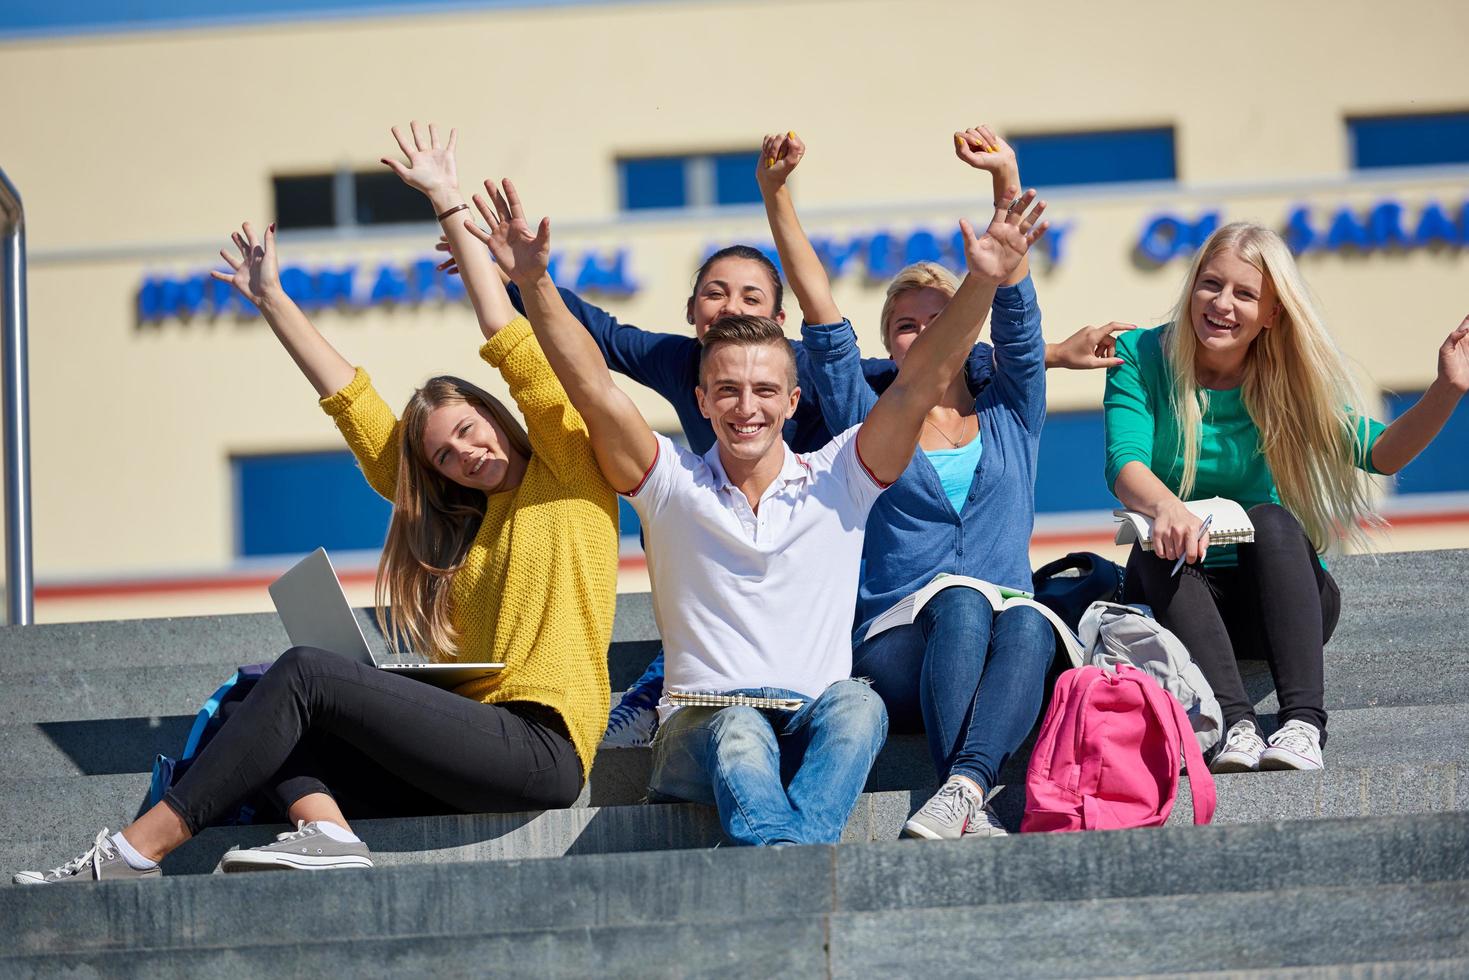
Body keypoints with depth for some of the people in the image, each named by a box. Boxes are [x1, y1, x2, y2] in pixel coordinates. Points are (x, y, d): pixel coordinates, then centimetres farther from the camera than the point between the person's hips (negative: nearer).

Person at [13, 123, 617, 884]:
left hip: (540, 744, -8)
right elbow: (354, 406, 29)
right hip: (476, 751, 8)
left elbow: (510, 343, 2)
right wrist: (272, 301, 31)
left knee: (304, 673, -17)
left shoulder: (566, 471, 9)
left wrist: (449, 205, 3)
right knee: (280, 721, -4)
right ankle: (326, 834, -33)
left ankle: (136, 850, -21)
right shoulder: (464, 521, 26)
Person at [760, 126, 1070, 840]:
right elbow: (820, 314, 11)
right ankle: (972, 810, -48)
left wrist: (1007, 180, -2)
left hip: (998, 660, 1)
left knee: (1027, 623, -35)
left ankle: (962, 790, -53)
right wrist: (776, 197, 1)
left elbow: (1016, 305, 10)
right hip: (897, 649, -1)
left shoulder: (1009, 419, 22)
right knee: (961, 602, -35)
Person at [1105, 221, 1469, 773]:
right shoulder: (1141, 357, -5)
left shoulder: (1284, 379, -1)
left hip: (1271, 597, 1)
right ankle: (1235, 723, -47)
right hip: (1179, 596, 0)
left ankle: (1304, 722, -45)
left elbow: (1381, 452, -12)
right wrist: (1165, 507, -44)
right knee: (1162, 548, -32)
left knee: (1269, 519, -30)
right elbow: (1124, 463, -21)